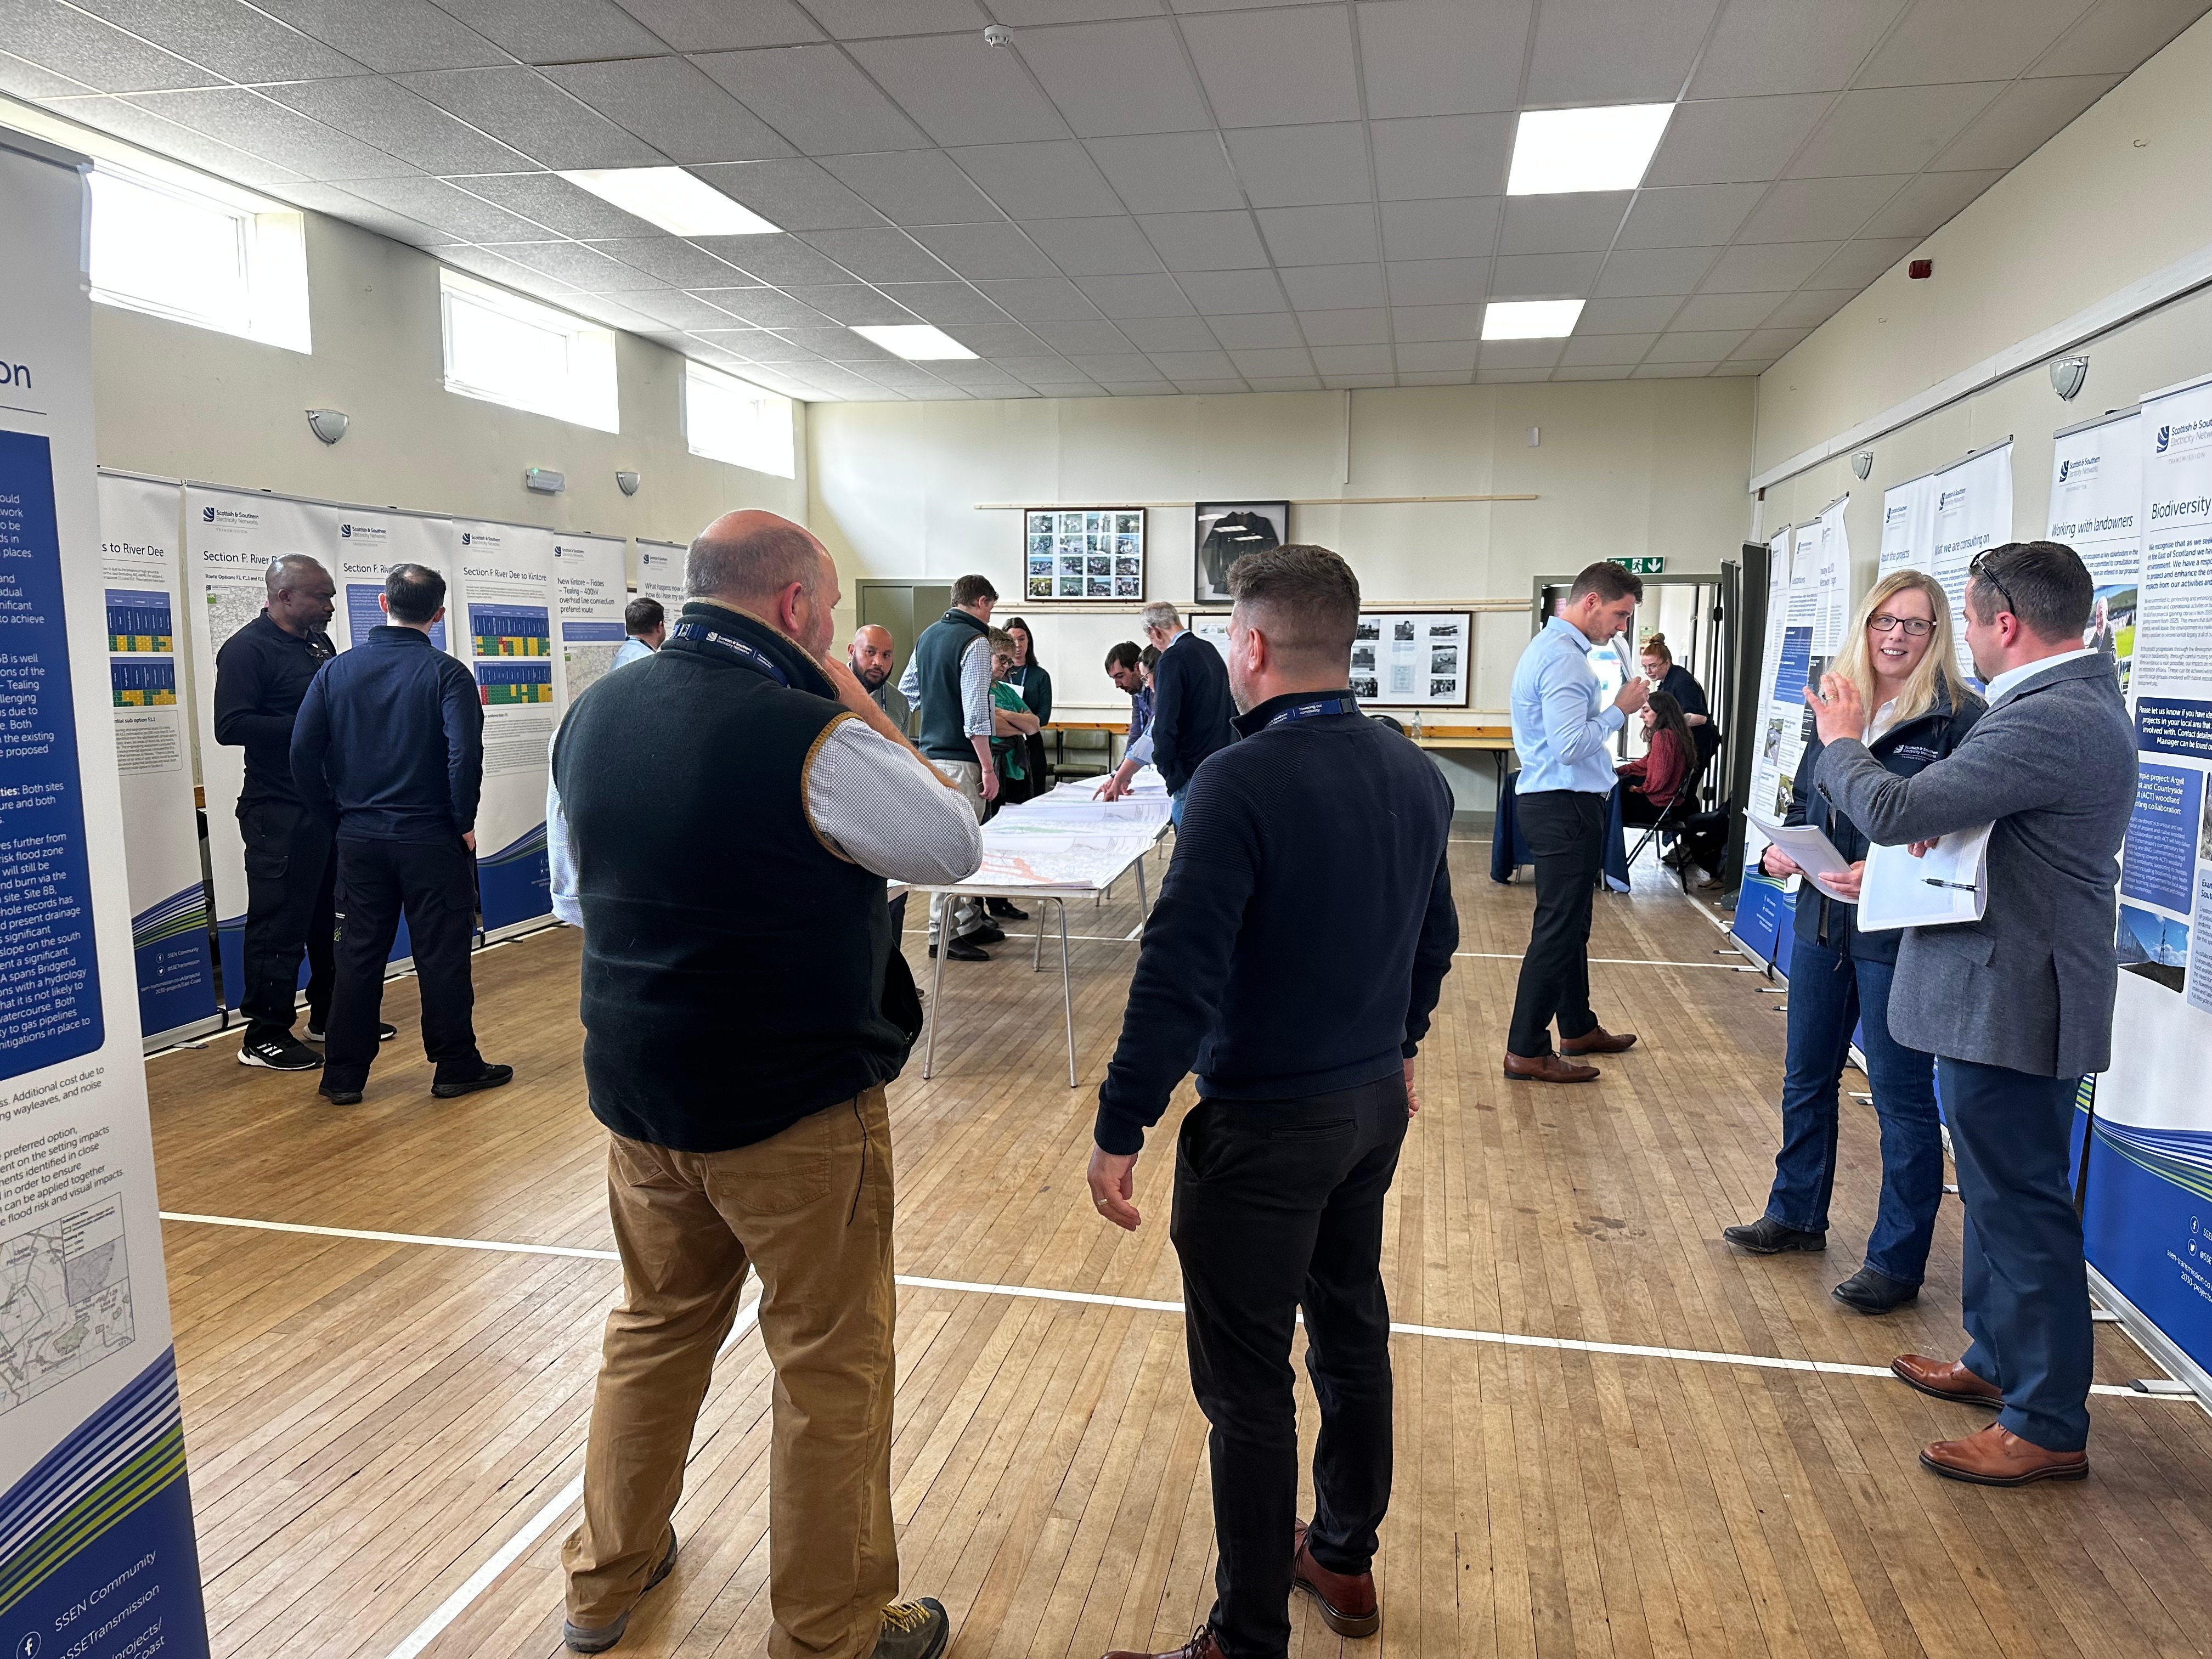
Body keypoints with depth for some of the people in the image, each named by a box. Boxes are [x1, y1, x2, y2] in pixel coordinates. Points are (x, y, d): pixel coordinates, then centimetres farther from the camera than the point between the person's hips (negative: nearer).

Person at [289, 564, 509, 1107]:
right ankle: (455, 1067, 14)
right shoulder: (446, 673, -10)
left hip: (359, 838, 4)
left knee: (358, 954, 12)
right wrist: (464, 822, -7)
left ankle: (344, 1075, 18)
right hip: (431, 838, -4)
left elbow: (304, 752, 0)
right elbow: (464, 754, -20)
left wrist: (337, 817, 9)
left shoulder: (337, 669, 2)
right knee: (442, 954, 5)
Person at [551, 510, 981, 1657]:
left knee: (655, 1328, 24)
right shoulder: (810, 736, -21)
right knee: (833, 1365, 10)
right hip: (796, 1102, -7)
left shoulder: (594, 715, 1)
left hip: (635, 1089, 7)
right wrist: (865, 714, -4)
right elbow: (955, 846, -9)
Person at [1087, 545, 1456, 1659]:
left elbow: (1179, 972, -25)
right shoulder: (1415, 774, 2)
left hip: (1264, 1126, -8)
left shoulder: (1240, 782, -22)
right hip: (1377, 1103, 8)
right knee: (1353, 1334, 23)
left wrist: (1120, 1129, -17)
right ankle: (1344, 1561, 42)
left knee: (1249, 1388, 6)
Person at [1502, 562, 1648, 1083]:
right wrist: (1620, 710, -14)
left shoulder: (1552, 647, 16)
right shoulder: (1564, 658, -18)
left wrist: (1612, 709, 12)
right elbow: (1571, 745, -25)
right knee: (1558, 929, -5)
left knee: (1570, 924, 20)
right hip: (1566, 806, -11)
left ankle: (1578, 1028, 33)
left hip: (1560, 803, 11)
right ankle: (1526, 1051, 1)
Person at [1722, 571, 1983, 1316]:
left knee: (1902, 1097, 5)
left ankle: (1897, 1262, 20)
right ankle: (1796, 1216, 37)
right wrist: (1779, 849, -2)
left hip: (1900, 938, -6)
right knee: (1807, 1078, 18)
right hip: (1823, 921, 7)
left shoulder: (1958, 717, -11)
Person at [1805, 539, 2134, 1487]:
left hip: (2011, 1006, -11)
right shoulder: (2077, 698, 11)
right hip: (2009, 991, 11)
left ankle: (2046, 1426, 15)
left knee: (2022, 1206, 1)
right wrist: (1944, 828, -1)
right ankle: (1997, 1361, 37)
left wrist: (1842, 740, -8)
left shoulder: (2048, 724, -24)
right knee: (1999, 1193, 21)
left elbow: (1894, 814, -26)